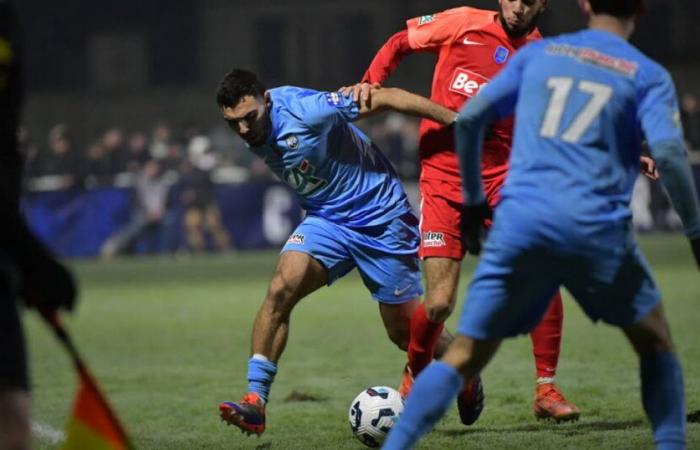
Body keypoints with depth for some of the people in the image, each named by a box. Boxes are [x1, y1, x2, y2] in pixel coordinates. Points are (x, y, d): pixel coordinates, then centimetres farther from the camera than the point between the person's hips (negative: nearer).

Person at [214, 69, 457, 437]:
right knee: (281, 288, -22)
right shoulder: (255, 135, -5)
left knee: (406, 333, 4)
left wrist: (457, 121, -24)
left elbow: (383, 99, -24)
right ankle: (255, 400, -22)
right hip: (327, 220, 5)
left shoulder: (303, 110, -27)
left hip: (381, 219, -5)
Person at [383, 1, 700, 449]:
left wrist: (473, 200, 24)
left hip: (520, 223, 2)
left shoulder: (538, 53, 17)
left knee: (463, 356, 6)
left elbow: (468, 119, 13)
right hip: (597, 228, -2)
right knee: (654, 341, 21)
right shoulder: (648, 76, 7)